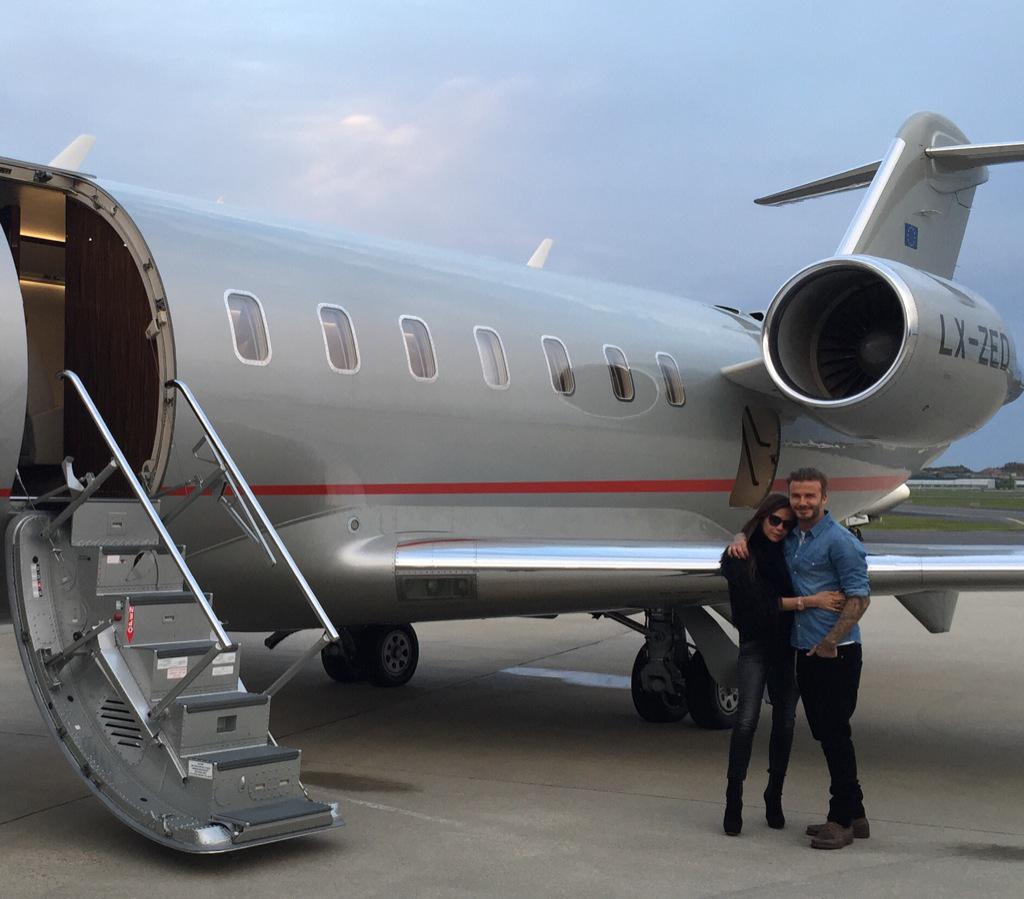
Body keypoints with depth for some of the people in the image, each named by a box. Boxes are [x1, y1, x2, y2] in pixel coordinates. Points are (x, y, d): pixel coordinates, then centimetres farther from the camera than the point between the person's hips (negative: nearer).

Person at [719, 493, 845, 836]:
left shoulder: (789, 552, 5)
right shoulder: (738, 558, -8)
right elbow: (760, 602, -18)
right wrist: (809, 600, -22)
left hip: (787, 646, 4)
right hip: (755, 645, -4)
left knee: (785, 721, 7)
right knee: (747, 719, -14)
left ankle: (774, 796, 21)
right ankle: (734, 800, -6)